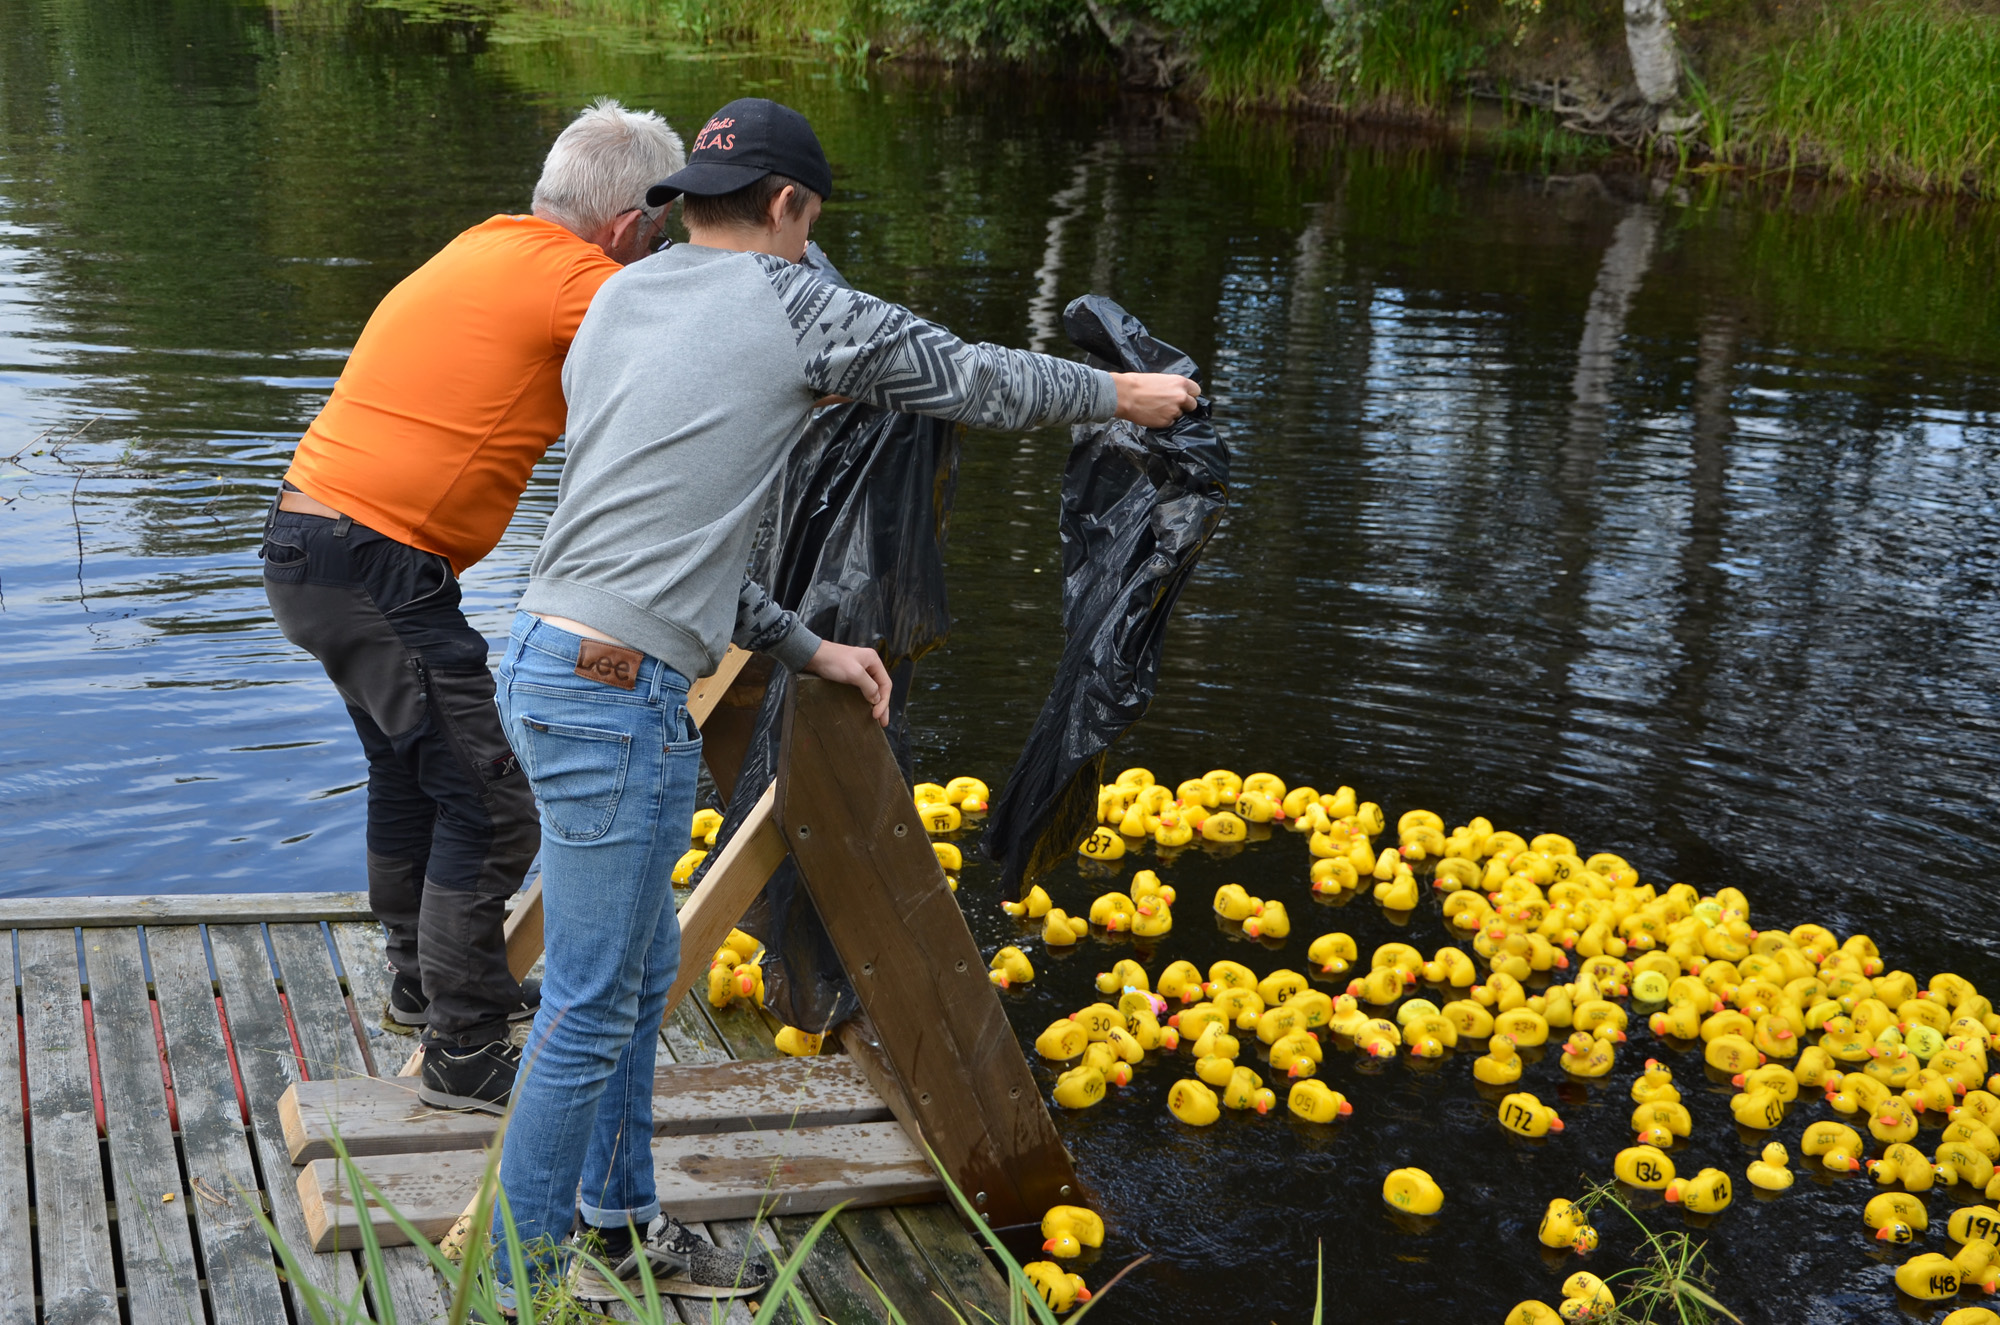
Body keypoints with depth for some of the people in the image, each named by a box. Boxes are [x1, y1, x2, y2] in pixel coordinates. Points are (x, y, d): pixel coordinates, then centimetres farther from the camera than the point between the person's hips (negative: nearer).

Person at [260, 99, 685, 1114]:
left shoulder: (485, 251, 14)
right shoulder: (572, 279, -14)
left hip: (310, 548, 10)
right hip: (375, 571, -10)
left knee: (412, 774, 25)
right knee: (488, 808, -3)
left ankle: (425, 984, 43)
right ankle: (465, 1060, 4)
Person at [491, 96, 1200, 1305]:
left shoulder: (618, 302, 17)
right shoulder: (796, 307, -6)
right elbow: (978, 380, 7)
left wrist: (805, 649, 23)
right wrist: (1120, 393, 25)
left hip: (549, 662, 9)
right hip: (617, 698, -9)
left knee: (644, 967, 21)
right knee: (592, 1011, 2)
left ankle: (621, 1228, 35)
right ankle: (526, 1282, 13)